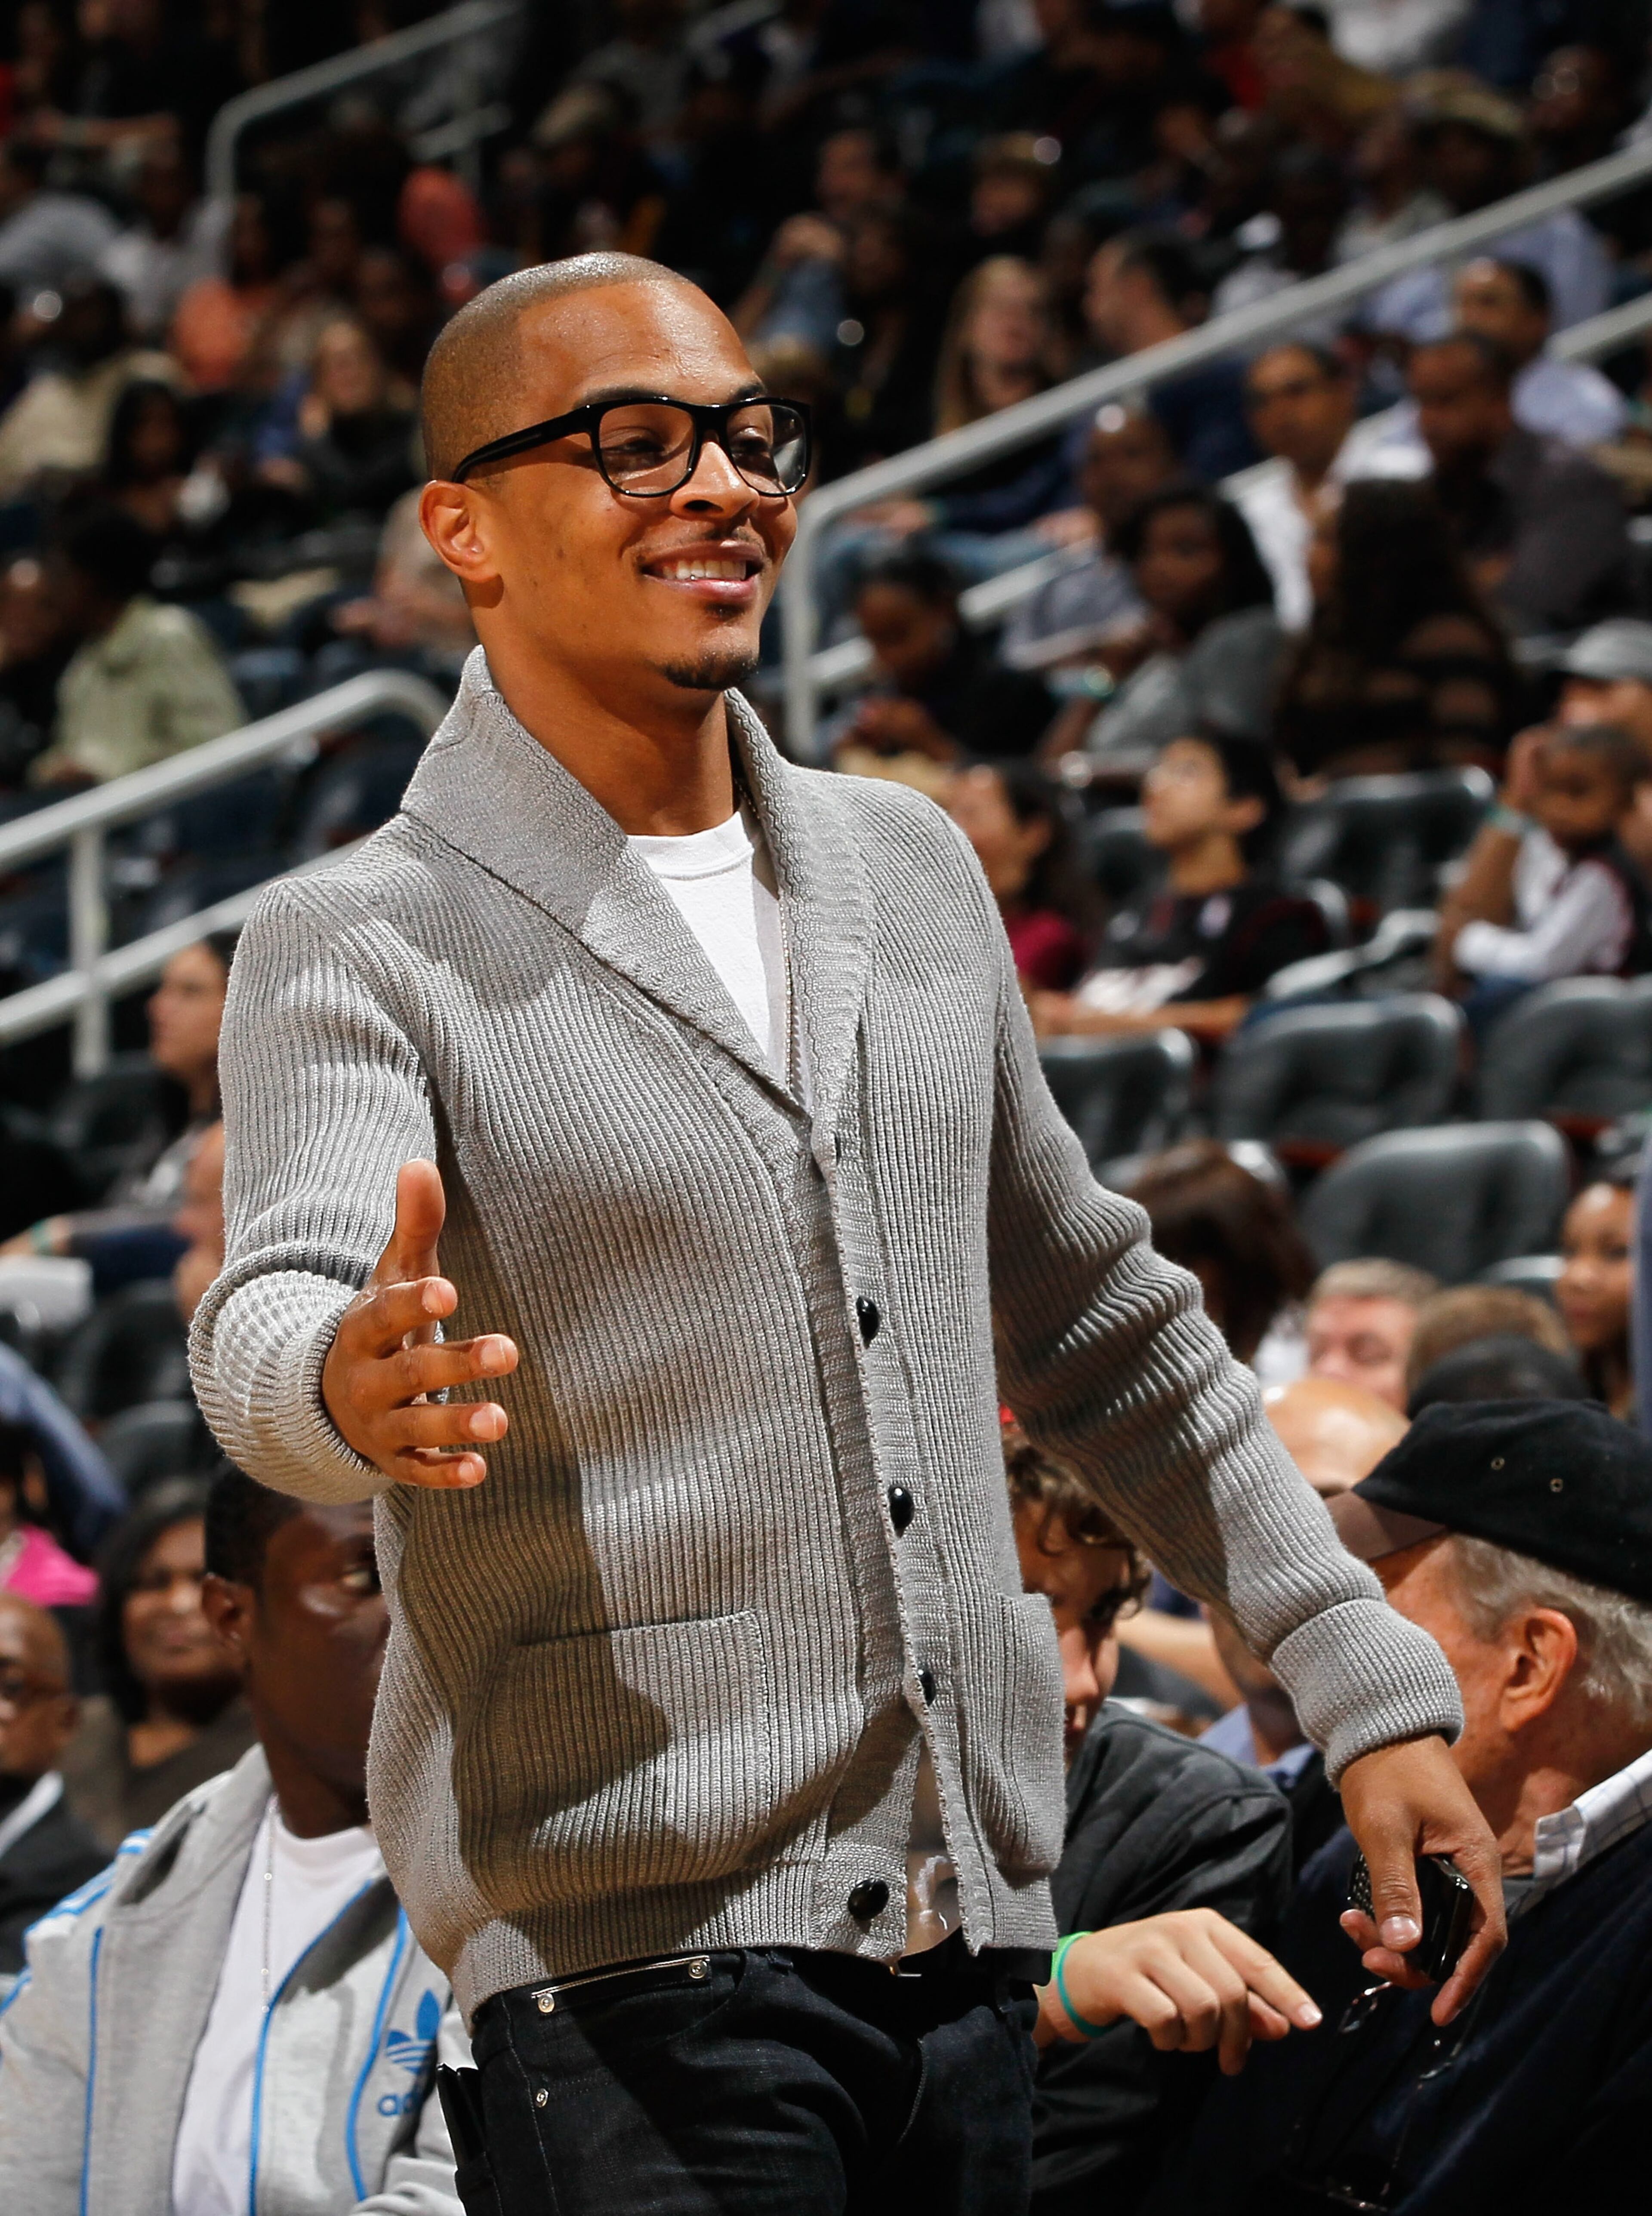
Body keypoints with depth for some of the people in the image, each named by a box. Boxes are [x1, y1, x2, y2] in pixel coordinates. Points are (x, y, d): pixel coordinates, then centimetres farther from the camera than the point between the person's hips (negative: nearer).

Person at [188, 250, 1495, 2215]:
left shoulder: (910, 872, 14)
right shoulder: (358, 952, -4)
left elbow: (1097, 1332, 23)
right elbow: (270, 1328, -22)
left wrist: (1366, 1688, 19)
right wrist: (355, 1387, -46)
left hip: (975, 1947, 6)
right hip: (630, 1970, -6)